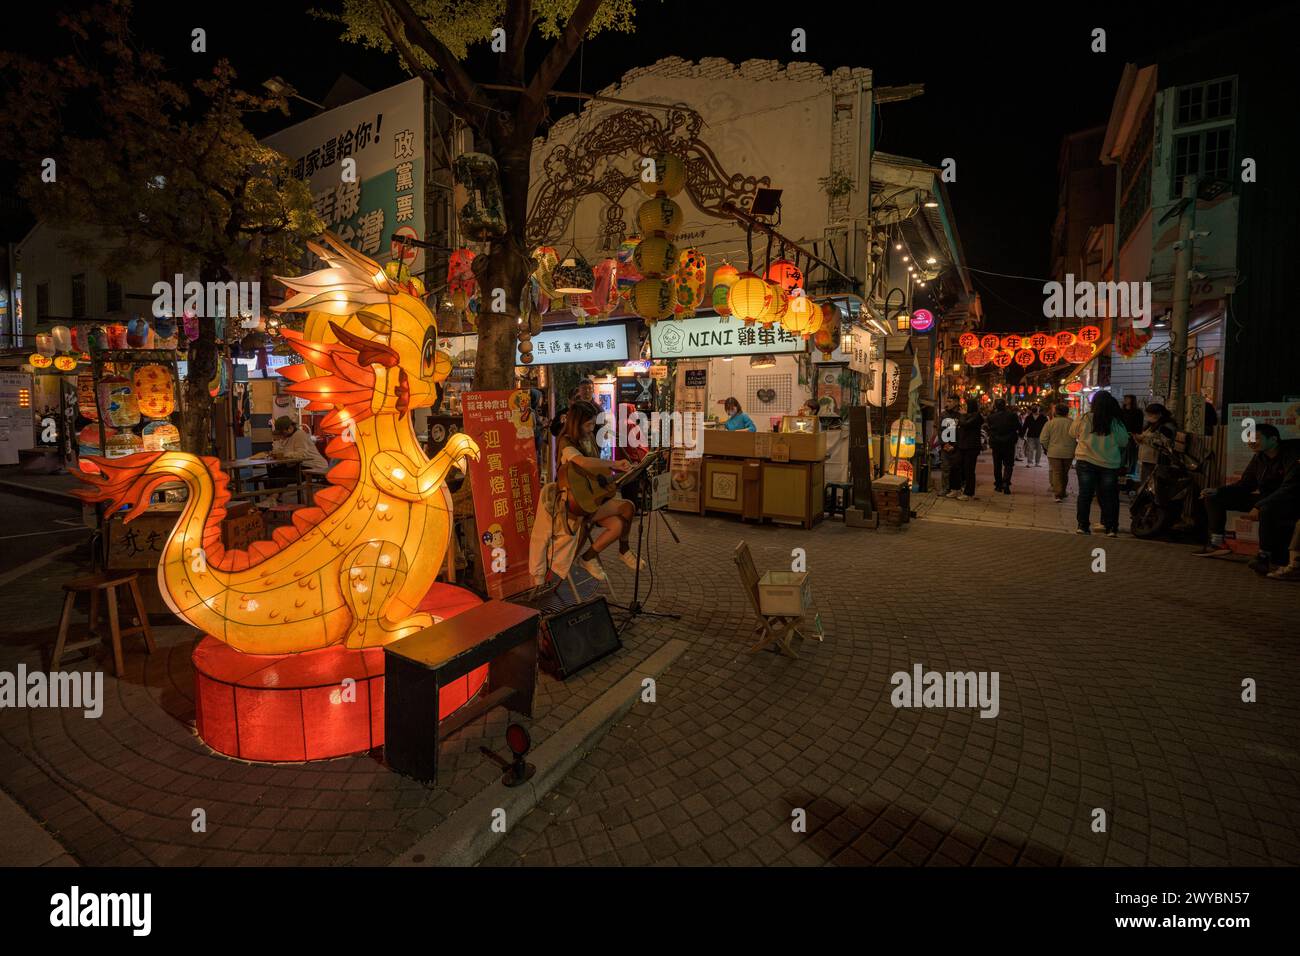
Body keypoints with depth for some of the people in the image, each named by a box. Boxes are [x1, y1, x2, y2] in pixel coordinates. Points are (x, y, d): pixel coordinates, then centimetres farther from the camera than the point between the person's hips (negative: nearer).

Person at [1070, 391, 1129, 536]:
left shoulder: (1084, 419, -8)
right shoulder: (1116, 423, -7)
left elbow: (1072, 433, 9)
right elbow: (1124, 443, 5)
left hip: (1085, 462, 0)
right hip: (1110, 464, 0)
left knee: (1084, 494, 6)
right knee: (1109, 497, 10)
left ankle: (1082, 526, 5)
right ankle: (1111, 528, 11)